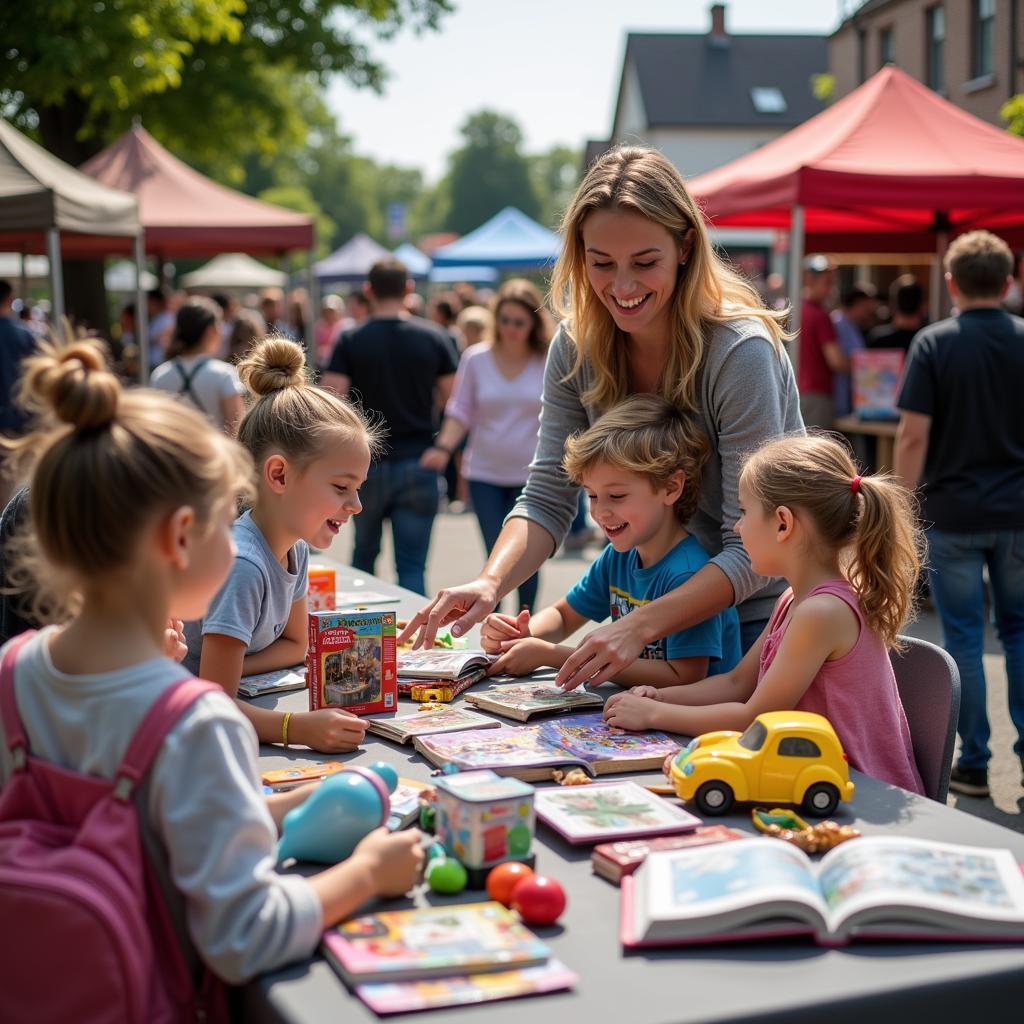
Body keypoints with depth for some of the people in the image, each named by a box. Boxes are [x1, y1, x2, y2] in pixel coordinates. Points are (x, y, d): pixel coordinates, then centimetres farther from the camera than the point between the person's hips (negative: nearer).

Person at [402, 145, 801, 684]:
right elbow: (547, 498, -5)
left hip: (756, 620, -4)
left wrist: (641, 625, -38)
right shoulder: (576, 346, -6)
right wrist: (490, 583, -25)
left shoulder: (741, 353, -23)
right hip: (654, 611, 5)